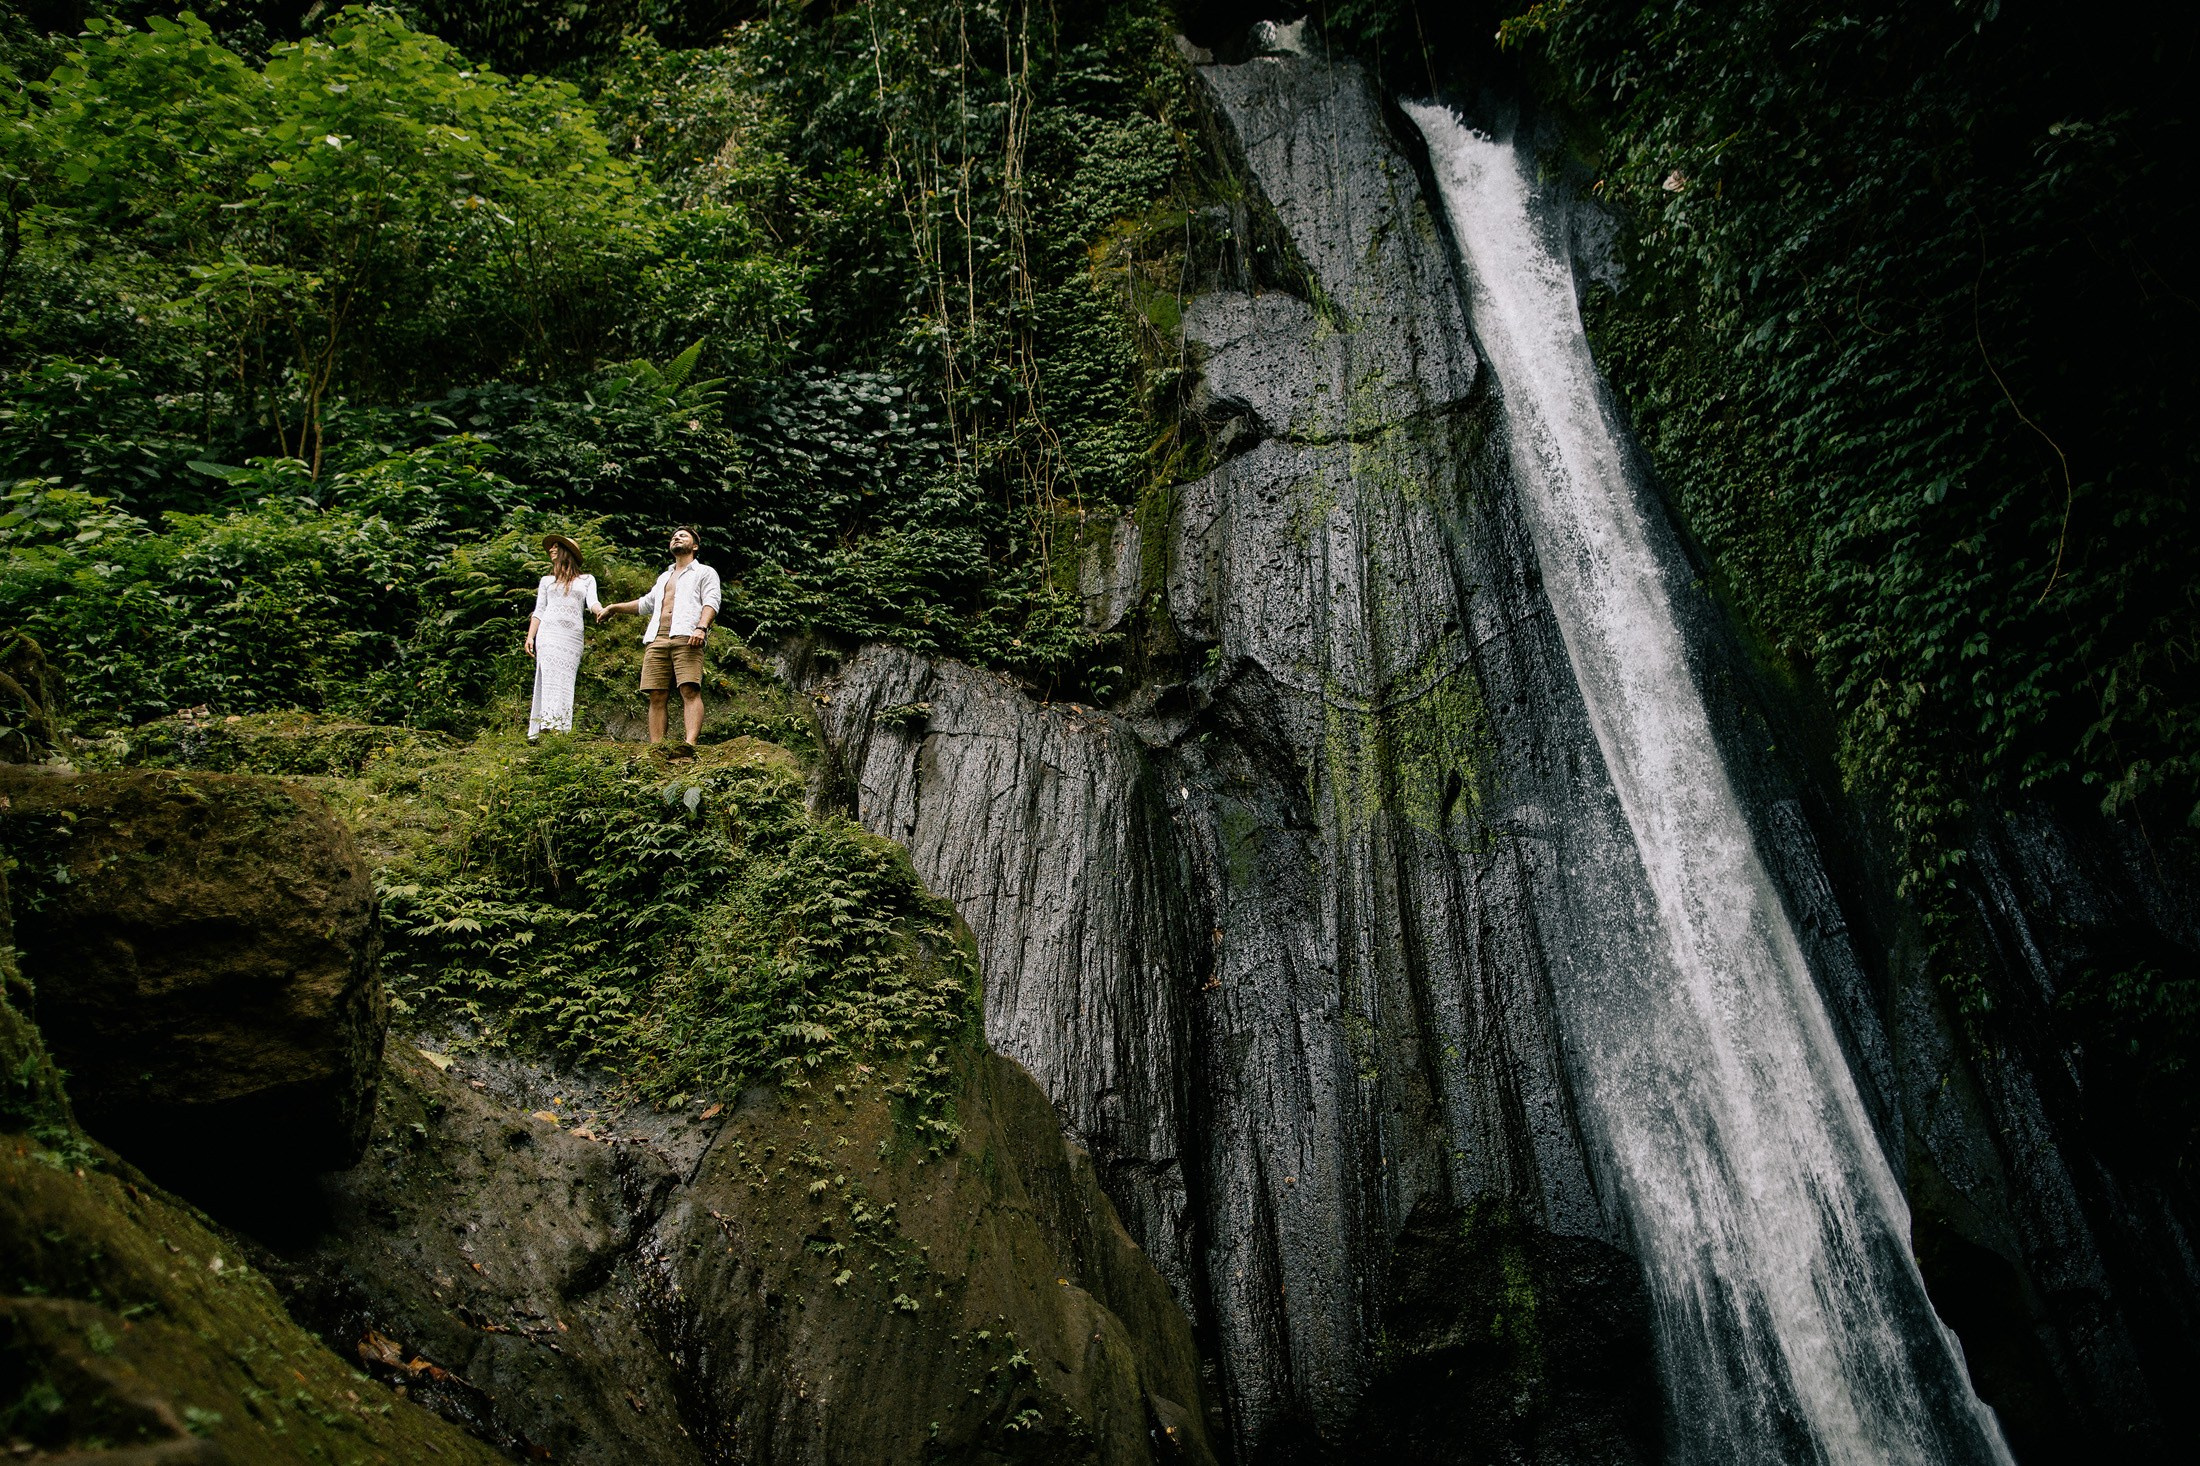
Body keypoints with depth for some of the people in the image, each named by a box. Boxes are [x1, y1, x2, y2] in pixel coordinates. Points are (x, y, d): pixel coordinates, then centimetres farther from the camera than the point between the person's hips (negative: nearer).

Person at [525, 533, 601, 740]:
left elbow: (592, 602, 1)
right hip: (548, 634, 0)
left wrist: (601, 611, -22)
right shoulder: (547, 580, 22)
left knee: (565, 683, -8)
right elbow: (538, 612, 17)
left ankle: (560, 733, -16)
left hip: (573, 637, 0)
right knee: (550, 680, -13)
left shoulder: (587, 579, 18)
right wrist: (530, 637, 4)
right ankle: (545, 729, -23)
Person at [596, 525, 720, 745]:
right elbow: (646, 604, 47)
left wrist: (701, 627, -18)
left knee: (690, 690, -21)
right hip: (657, 639, 6)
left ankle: (691, 743, -34)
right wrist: (613, 608, 51)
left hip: (685, 637, -6)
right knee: (657, 696, -6)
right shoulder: (664, 577, 36)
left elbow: (711, 602, 0)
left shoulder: (705, 572, 17)